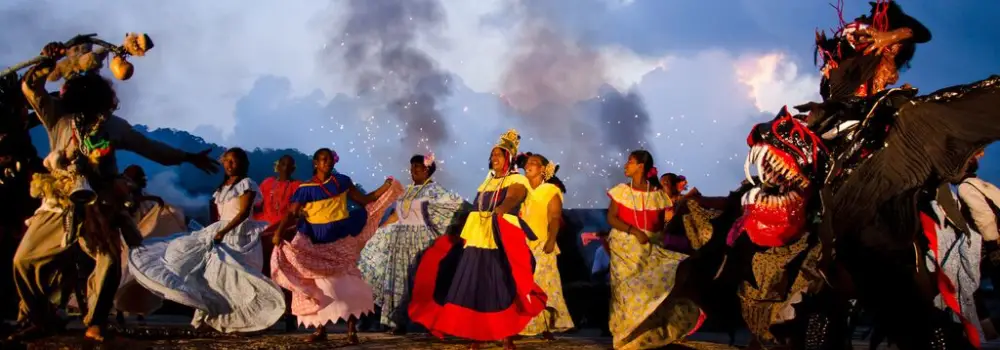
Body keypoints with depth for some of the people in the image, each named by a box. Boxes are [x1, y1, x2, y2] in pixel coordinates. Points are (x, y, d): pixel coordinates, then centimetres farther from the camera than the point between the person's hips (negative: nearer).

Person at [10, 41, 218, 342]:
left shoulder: (114, 126, 6)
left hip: (98, 208, 0)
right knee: (25, 261, -1)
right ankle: (41, 320, 12)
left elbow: (152, 148, 13)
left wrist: (190, 158, 15)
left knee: (110, 262, -9)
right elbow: (31, 86, 2)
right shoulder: (58, 116, 4)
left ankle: (94, 324, 4)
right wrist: (48, 61, -14)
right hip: (58, 206, 0)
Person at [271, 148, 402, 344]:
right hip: (316, 243, 0)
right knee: (319, 286, 4)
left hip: (341, 240, 0)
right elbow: (292, 213, -9)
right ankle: (320, 330, 13)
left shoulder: (342, 181, 4)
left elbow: (363, 200, 7)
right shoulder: (306, 188, -3)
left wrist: (385, 188, -4)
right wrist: (279, 232, -25)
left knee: (346, 283, -2)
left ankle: (352, 329, 2)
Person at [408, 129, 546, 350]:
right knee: (474, 287, 2)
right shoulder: (487, 182, 21)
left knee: (502, 289, -10)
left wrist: (499, 211, -43)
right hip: (478, 241, 6)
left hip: (501, 244, -6)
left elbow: (511, 200, -22)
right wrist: (467, 234, 21)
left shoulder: (517, 181, -1)